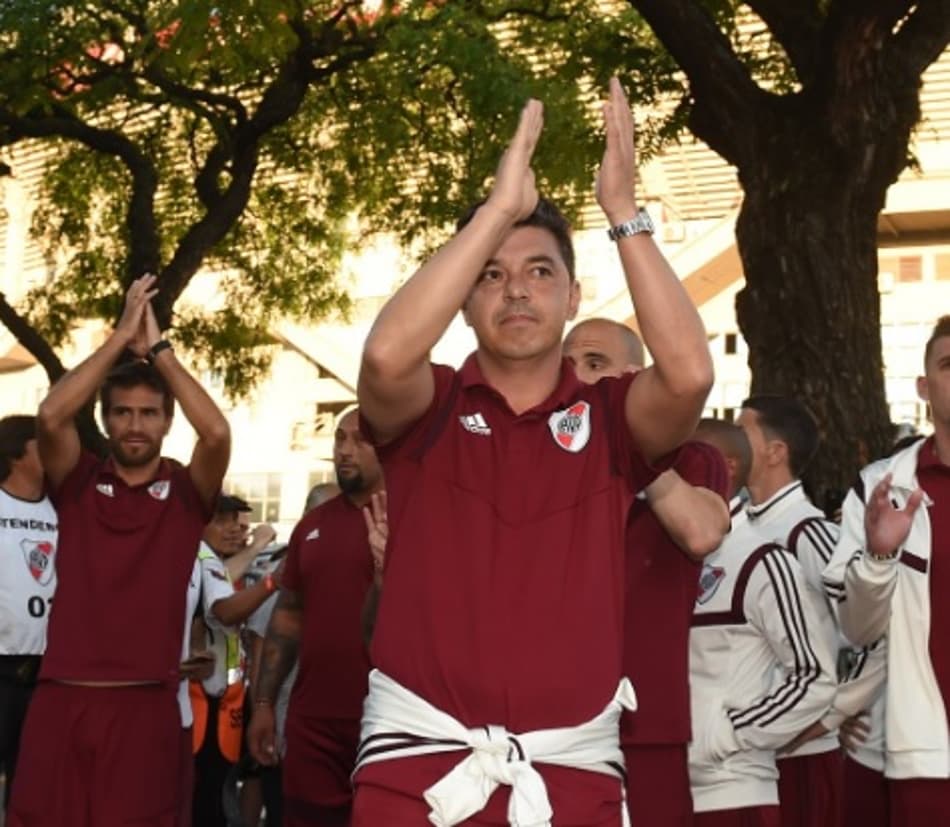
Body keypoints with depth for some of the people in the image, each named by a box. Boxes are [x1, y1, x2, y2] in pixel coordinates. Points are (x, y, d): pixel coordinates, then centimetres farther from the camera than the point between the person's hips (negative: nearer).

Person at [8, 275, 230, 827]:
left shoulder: (186, 492, 5)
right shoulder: (78, 483, 8)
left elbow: (217, 433, -14)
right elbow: (51, 417, -10)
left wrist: (157, 347, -7)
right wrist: (122, 336, -7)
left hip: (145, 702, -1)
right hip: (62, 698, 1)